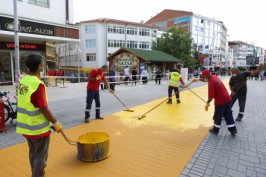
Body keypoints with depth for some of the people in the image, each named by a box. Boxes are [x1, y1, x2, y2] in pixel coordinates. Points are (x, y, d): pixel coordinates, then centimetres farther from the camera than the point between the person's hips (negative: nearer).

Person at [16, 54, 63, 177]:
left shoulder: (23, 81, 1)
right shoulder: (38, 84, -23)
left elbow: (26, 104, 9)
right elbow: (43, 109, -23)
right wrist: (56, 123, -11)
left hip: (26, 126, 8)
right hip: (39, 128, -8)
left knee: (33, 154, 24)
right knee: (41, 157, 9)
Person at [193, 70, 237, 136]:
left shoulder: (211, 83, -22)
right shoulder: (214, 77, 4)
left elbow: (211, 96, -23)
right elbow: (206, 79, 27)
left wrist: (207, 103, -10)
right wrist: (198, 79, 30)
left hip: (220, 101, -8)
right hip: (227, 99, 8)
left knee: (218, 116, 9)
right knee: (228, 115, 16)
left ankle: (215, 130, 25)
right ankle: (233, 130, 22)